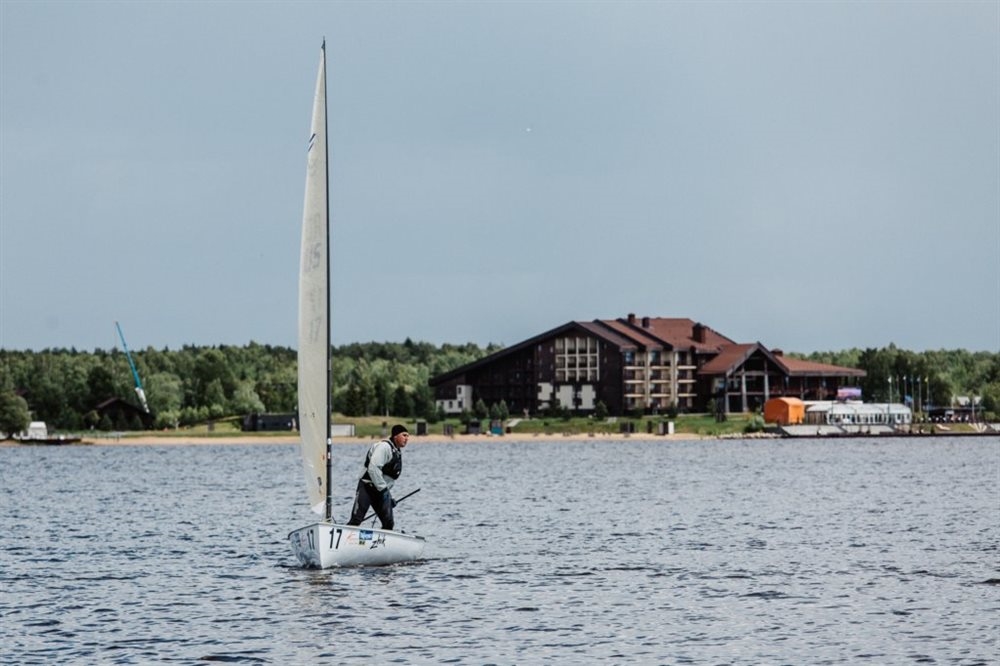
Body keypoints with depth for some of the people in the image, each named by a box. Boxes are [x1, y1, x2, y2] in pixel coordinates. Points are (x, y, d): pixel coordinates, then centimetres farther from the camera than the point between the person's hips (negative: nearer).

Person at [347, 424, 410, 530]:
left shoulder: (398, 452, 17)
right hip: (367, 487, -9)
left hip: (380, 490, 9)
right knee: (356, 520, -16)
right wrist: (383, 489, -23)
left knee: (389, 523, 0)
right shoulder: (384, 446, -13)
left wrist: (389, 496, 20)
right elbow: (373, 468, -25)